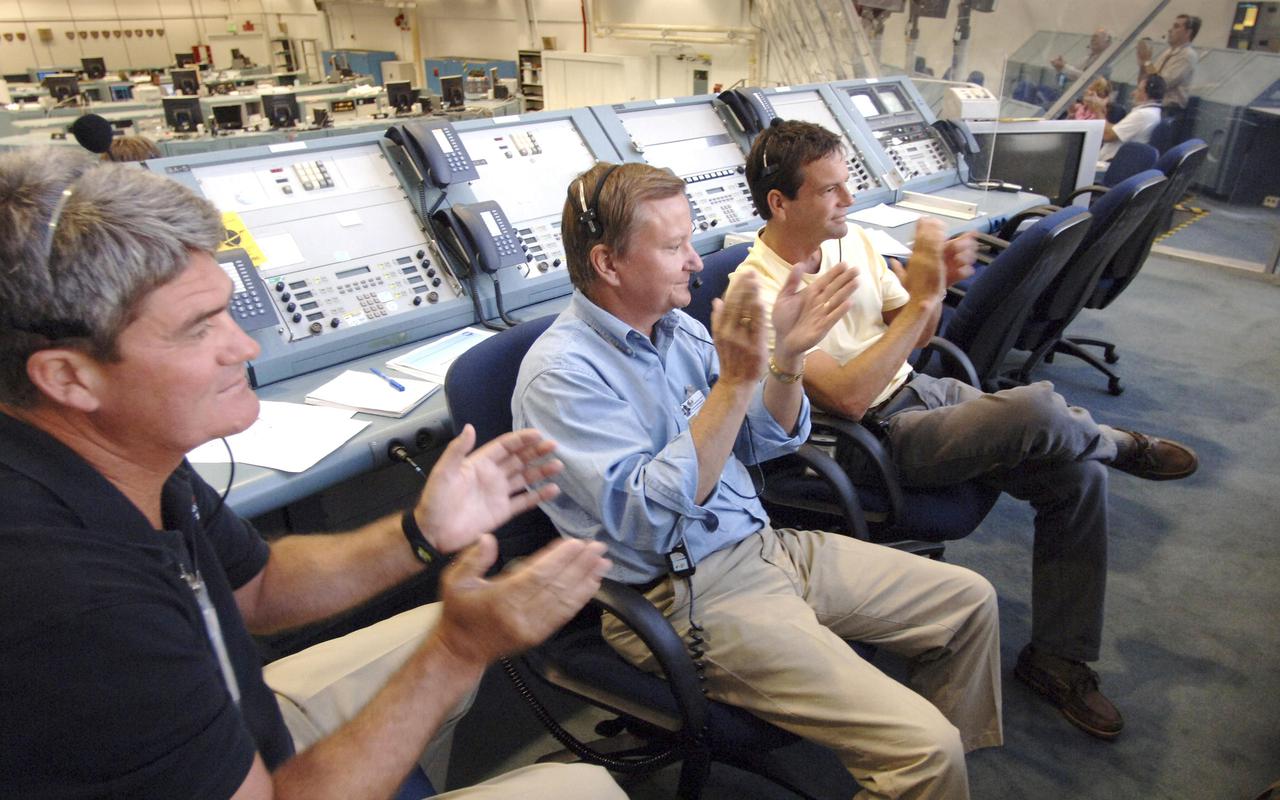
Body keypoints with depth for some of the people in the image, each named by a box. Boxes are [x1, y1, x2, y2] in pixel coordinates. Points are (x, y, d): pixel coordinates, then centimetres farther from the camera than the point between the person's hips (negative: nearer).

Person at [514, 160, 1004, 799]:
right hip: (684, 595, -8)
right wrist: (735, 382, -28)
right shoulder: (560, 374, -17)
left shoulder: (677, 326, 6)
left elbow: (765, 443, 11)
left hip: (764, 545, 8)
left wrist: (785, 358, -8)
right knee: (923, 744, -18)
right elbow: (647, 516, -26)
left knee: (969, 601, 12)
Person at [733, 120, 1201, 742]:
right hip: (877, 437, -8)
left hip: (920, 389, 8)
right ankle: (1120, 445, 13)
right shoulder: (759, 292, -19)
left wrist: (936, 284, -8)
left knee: (1078, 474, -5)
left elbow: (912, 338, 13)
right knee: (1039, 408, -27)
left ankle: (1056, 655, 11)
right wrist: (922, 297, -25)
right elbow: (847, 398, -26)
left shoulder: (850, 240, 3)